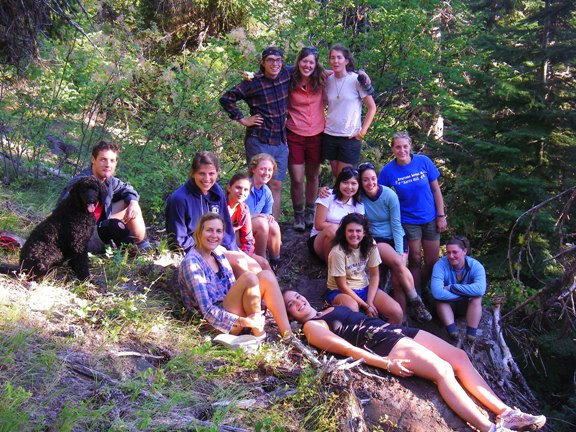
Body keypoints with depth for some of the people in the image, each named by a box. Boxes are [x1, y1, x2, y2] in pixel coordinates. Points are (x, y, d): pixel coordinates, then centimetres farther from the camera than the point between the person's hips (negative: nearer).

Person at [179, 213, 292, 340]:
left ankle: (288, 337, -18)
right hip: (217, 324, -7)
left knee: (266, 275, -13)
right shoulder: (192, 263, -14)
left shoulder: (219, 254, 11)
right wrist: (243, 321, -29)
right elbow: (207, 311, -19)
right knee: (249, 278, -25)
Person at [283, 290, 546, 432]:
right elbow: (348, 348, -11)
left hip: (393, 330, 9)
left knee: (459, 356, -5)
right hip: (381, 343, -9)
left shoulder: (332, 309, 28)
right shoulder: (312, 327, 0)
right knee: (443, 370, -25)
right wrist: (384, 363, -19)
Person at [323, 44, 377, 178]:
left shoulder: (356, 80, -10)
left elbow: (372, 108, -6)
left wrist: (362, 132, -9)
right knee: (335, 175, 11)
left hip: (350, 137, -4)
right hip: (329, 135, 4)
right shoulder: (328, 80, 2)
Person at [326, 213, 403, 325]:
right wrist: (365, 306, -17)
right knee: (352, 308, -39)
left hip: (365, 288, 5)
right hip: (340, 292, -4)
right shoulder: (338, 252, -23)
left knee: (397, 313, -15)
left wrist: (370, 302, -13)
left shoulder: (370, 245, -10)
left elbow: (375, 275, -2)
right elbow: (342, 286, -17)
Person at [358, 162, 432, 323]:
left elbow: (396, 225, -10)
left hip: (396, 237, 1)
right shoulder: (359, 196, -10)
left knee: (397, 281, -21)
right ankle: (416, 302, -12)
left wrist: (400, 252, -16)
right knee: (397, 263, -30)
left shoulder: (389, 195, -12)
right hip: (376, 239, 0)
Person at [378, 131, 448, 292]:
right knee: (415, 261, 5)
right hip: (408, 221, -2)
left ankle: (421, 289, 32)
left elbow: (436, 189, -2)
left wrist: (441, 216, -2)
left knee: (432, 262, 9)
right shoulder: (388, 170, -10)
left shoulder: (423, 161, -8)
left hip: (430, 218, 2)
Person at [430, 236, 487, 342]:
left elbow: (480, 289, -43)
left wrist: (451, 288, -38)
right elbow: (436, 292, -43)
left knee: (477, 298, -31)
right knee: (441, 298, -32)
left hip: (469, 304, 1)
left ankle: (471, 336, -32)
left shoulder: (476, 266, -24)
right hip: (448, 304, 0)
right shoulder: (440, 265, -28)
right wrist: (464, 294, -34)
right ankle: (452, 332, -38)